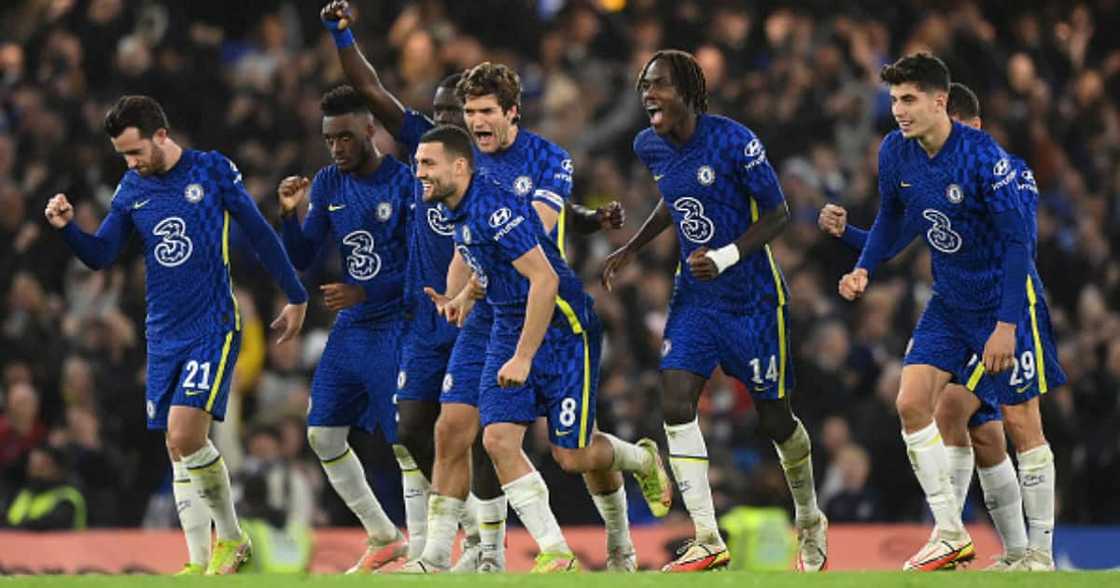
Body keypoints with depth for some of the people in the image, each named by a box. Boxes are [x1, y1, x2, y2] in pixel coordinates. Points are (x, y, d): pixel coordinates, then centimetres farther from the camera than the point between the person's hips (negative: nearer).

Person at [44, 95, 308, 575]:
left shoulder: (212, 170, -4)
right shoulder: (132, 189, 8)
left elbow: (259, 234, 2)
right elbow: (100, 255, 8)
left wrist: (296, 298, 6)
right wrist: (67, 227, -12)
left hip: (213, 328, -6)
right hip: (163, 334, 6)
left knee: (186, 435, -18)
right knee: (179, 449, 5)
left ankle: (230, 537, 0)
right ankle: (200, 562, 9)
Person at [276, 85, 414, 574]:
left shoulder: (405, 183, -14)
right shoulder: (328, 184, 6)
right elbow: (302, 259, 9)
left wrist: (364, 293, -22)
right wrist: (291, 215, -8)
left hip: (396, 327, -7)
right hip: (351, 329, 8)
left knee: (406, 442, -10)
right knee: (323, 435, 8)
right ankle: (383, 538, 21)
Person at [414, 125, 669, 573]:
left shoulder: (494, 208, -24)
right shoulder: (459, 210, 4)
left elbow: (544, 280, -27)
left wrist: (523, 357, -27)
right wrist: (462, 299, 18)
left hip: (562, 330, -8)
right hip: (508, 329, 8)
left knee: (570, 457, -3)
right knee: (499, 439, -11)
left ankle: (642, 459, 31)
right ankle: (556, 553, -9)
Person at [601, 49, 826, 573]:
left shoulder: (733, 141, -19)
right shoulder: (650, 147, 0)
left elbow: (777, 215, -14)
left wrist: (726, 257, -26)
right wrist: (632, 247, 13)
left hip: (753, 298, -5)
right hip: (695, 295, 5)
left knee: (774, 418, 6)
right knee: (675, 403, -14)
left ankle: (810, 523, 33)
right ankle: (708, 542, -12)